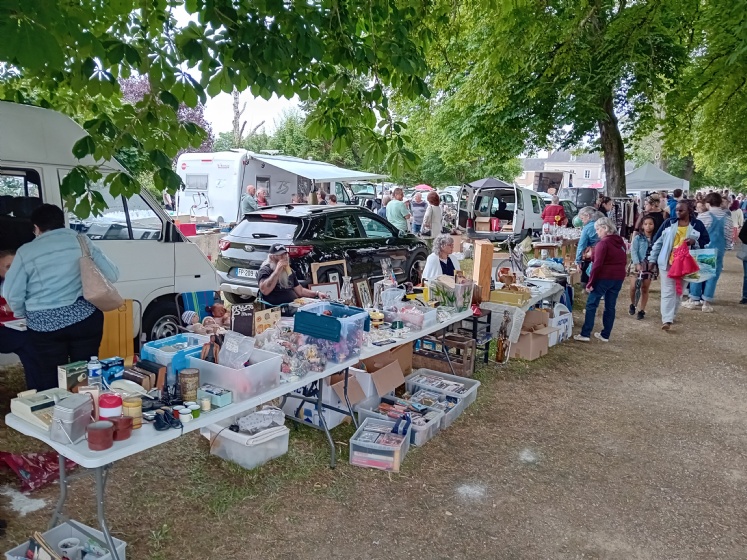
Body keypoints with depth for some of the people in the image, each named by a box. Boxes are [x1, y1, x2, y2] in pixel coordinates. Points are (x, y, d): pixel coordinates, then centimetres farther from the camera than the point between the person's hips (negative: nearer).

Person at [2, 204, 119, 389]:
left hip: (44, 324, -1)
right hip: (84, 317, 1)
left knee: (50, 376, 11)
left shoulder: (26, 252, 0)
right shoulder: (82, 241, 2)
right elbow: (112, 275, 3)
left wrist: (24, 315, 19)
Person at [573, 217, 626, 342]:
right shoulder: (621, 242, 12)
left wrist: (590, 283, -16)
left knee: (591, 305, 0)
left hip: (604, 278, -7)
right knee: (610, 306, 11)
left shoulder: (603, 243, -13)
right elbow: (624, 261, 21)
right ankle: (605, 335, 17)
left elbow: (597, 265, -18)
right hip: (619, 278, 7)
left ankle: (585, 334, -1)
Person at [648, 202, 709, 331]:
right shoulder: (669, 223, 2)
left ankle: (670, 315, 28)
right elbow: (657, 241, 5)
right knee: (668, 291, -6)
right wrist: (652, 259, 2)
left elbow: (706, 242, 4)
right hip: (667, 262, -1)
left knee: (679, 291, 11)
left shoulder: (697, 225, 1)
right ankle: (667, 320, -11)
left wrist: (695, 242, -18)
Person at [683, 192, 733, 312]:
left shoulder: (703, 216, -8)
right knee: (713, 275, 7)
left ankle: (694, 300, 13)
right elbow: (729, 236, 6)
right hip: (719, 250, 2)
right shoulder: (727, 217, 2)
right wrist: (723, 247, 18)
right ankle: (706, 302, 7)